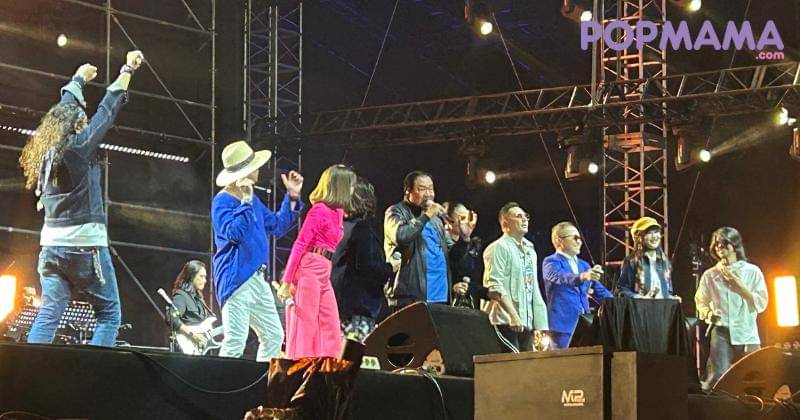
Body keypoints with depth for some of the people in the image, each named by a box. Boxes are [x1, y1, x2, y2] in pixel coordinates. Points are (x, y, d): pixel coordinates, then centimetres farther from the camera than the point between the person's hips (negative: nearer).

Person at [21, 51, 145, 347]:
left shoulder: (47, 150, 9)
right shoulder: (80, 145, -9)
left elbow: (63, 111, 25)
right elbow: (108, 109, -4)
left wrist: (79, 79, 39)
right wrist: (128, 70, 5)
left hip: (52, 245, 7)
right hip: (85, 245, -6)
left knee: (49, 313, 4)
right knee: (109, 313, 1)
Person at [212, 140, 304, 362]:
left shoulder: (253, 200, 18)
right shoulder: (222, 201, -11)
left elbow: (277, 226, 24)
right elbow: (234, 233, -23)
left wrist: (292, 197, 17)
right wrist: (246, 201, -23)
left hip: (256, 279, 10)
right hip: (236, 279, -10)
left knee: (274, 336, 12)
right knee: (235, 341, -16)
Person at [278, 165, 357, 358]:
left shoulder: (337, 211, 14)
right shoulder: (319, 210, -10)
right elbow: (299, 245, -13)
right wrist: (287, 281, -17)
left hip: (324, 275, 9)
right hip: (309, 272, -9)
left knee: (332, 333, 6)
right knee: (304, 329, -6)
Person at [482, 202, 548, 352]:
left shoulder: (529, 250, 21)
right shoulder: (499, 248, -5)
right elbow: (495, 286, -14)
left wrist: (540, 325, 15)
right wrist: (513, 316, -22)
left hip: (526, 322, 8)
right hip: (506, 322, -8)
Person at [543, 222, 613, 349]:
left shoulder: (584, 265, 19)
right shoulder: (551, 262, -3)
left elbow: (600, 291, 22)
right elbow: (560, 277, -25)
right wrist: (583, 276, -43)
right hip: (562, 324, -6)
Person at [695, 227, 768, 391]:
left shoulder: (752, 271, 5)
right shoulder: (710, 275, 9)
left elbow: (761, 304, 0)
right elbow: (701, 302, 15)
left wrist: (738, 284, -8)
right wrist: (708, 313, -7)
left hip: (747, 335, 0)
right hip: (721, 333, 0)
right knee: (718, 379, -14)